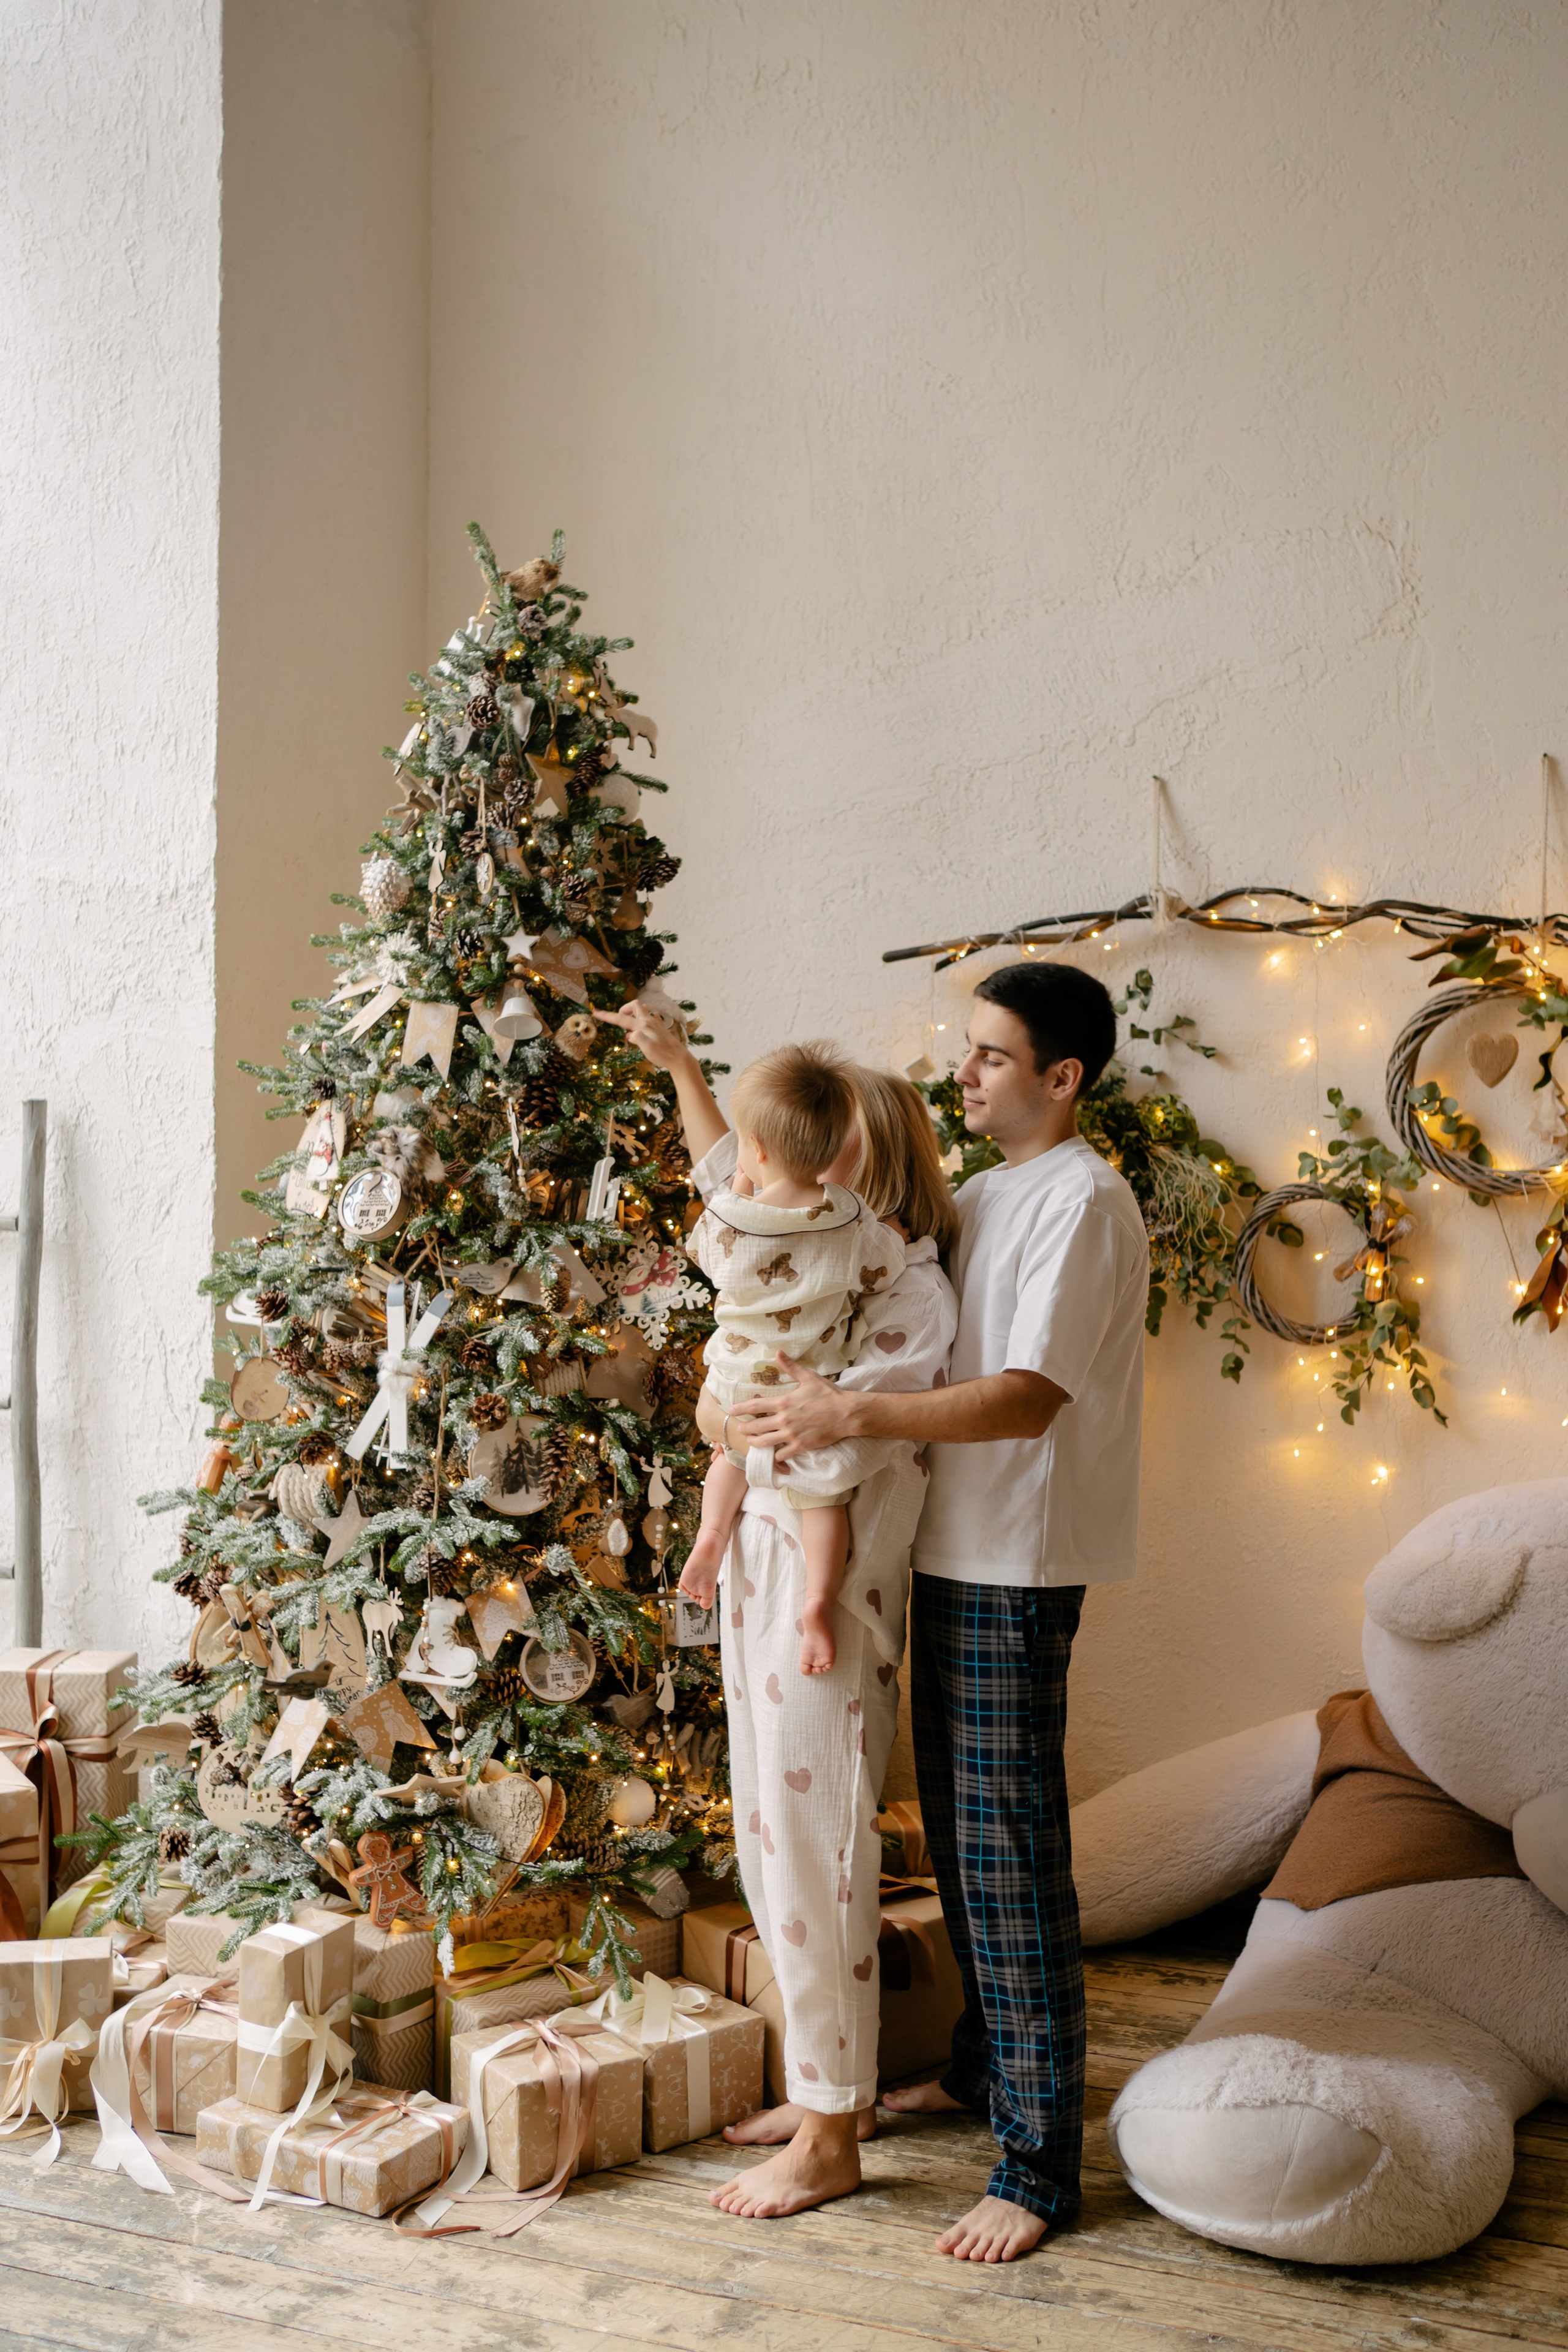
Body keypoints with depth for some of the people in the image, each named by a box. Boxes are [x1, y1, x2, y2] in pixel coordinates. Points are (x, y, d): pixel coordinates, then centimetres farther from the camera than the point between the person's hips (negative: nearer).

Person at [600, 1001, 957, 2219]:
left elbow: (834, 1448, -23)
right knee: (779, 1844, 15)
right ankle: (831, 2086, 30)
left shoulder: (911, 1292, -15)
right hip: (765, 1579, 9)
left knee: (817, 1856, -2)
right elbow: (728, 1176, 28)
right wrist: (677, 1062, 29)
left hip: (829, 1593, -9)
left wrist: (728, 1421, -9)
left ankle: (831, 2140, 11)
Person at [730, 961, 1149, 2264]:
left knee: (1009, 1850, -5)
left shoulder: (1084, 1202, -14)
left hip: (1019, 1569, -9)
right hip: (950, 1550, 9)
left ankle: (1040, 2161, 4)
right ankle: (984, 2063, 36)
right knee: (956, 1830, 19)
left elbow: (1028, 1398, -24)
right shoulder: (983, 1196, 14)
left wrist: (854, 1413, -31)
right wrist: (823, 1391, 5)